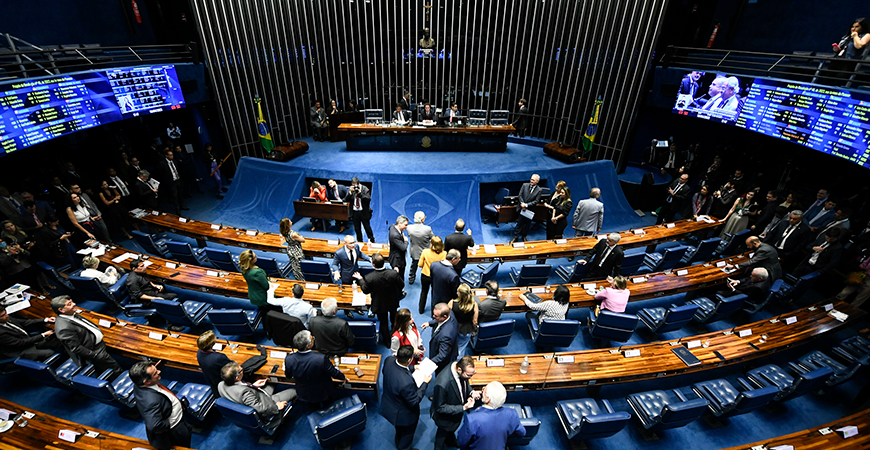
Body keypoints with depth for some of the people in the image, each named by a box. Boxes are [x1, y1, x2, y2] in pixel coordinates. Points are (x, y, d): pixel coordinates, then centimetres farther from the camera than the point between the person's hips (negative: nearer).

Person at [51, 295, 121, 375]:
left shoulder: (70, 314, -2)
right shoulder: (64, 328, -28)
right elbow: (76, 348, -25)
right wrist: (95, 355, -21)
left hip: (98, 343, 9)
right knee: (115, 368, -1)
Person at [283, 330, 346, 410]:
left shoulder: (289, 359, -30)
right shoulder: (321, 358, -40)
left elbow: (288, 376, -7)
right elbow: (334, 373, -22)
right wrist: (343, 377, 0)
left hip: (304, 395, 2)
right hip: (322, 394, -2)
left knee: (313, 408, 34)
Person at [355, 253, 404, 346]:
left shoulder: (369, 277, -32)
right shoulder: (394, 273, -29)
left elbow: (365, 291, -13)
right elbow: (401, 285, -14)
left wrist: (360, 279, 1)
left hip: (379, 305, -2)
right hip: (393, 303, 3)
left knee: (383, 323, 22)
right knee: (394, 318, 33)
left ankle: (387, 341, 42)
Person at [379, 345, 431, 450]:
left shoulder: (389, 360, -26)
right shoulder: (406, 382, -47)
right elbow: (414, 401, -28)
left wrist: (411, 368, -1)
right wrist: (425, 383, -19)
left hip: (388, 405, 7)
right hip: (404, 415, -7)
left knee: (399, 430, 38)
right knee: (406, 434, 28)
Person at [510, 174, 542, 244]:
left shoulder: (539, 190, -8)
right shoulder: (525, 185, -3)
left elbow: (536, 201, -11)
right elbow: (520, 195, -2)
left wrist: (527, 205, -19)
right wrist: (522, 203, -15)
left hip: (530, 210, 0)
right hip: (522, 208, 0)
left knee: (527, 223, 13)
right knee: (519, 223, 5)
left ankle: (524, 236, 31)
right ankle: (515, 237, 14)